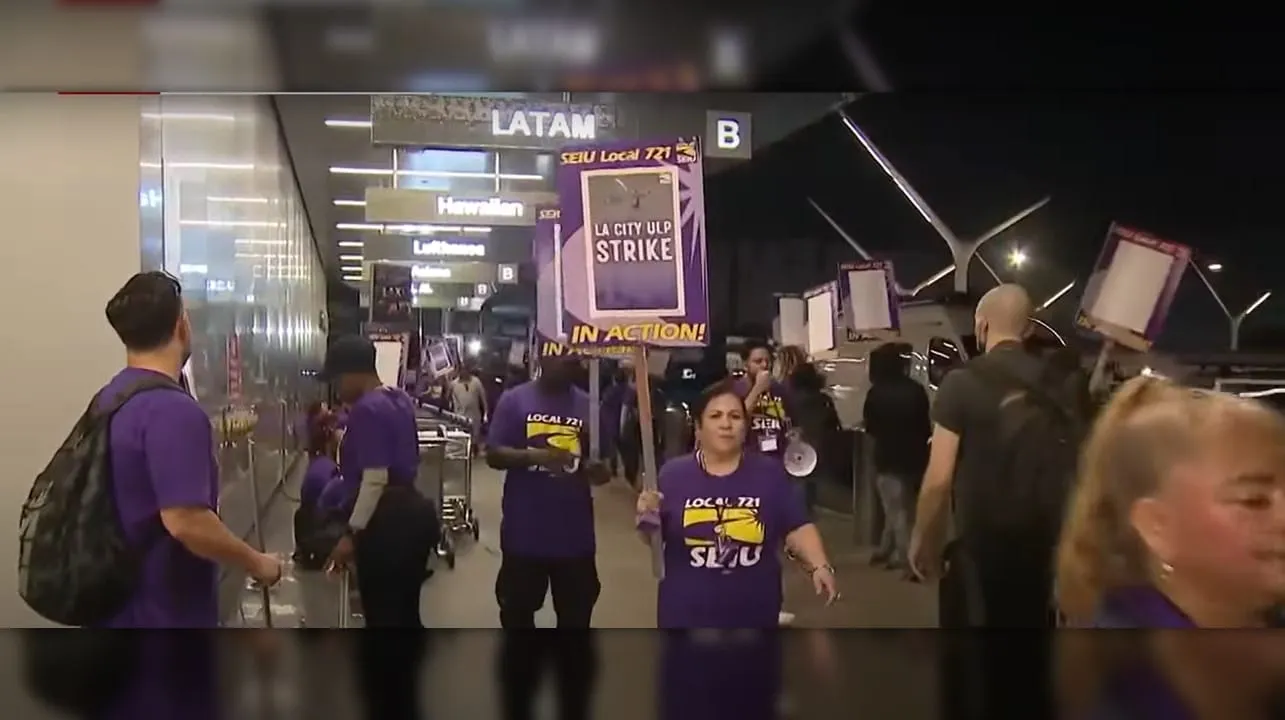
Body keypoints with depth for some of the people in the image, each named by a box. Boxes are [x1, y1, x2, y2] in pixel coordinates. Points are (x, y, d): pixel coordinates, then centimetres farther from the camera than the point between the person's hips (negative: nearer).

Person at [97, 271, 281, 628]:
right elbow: (185, 520, -28)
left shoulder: (108, 399, 7)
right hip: (165, 613, -9)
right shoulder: (173, 410, -23)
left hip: (118, 606, 9)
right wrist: (255, 562, -15)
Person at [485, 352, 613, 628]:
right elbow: (493, 455, -8)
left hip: (574, 532, 2)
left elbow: (599, 463, 6)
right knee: (517, 606, 14)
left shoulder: (589, 404, 3)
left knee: (576, 611, 13)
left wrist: (597, 469, -18)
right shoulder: (514, 400, -3)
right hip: (524, 529, -2)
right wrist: (535, 456, -25)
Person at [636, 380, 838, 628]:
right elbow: (653, 541, 3)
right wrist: (647, 519, -18)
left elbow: (797, 528, -5)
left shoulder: (769, 473, -2)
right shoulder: (674, 474, -3)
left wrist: (819, 566, -21)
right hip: (686, 615, 0)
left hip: (753, 615, 1)